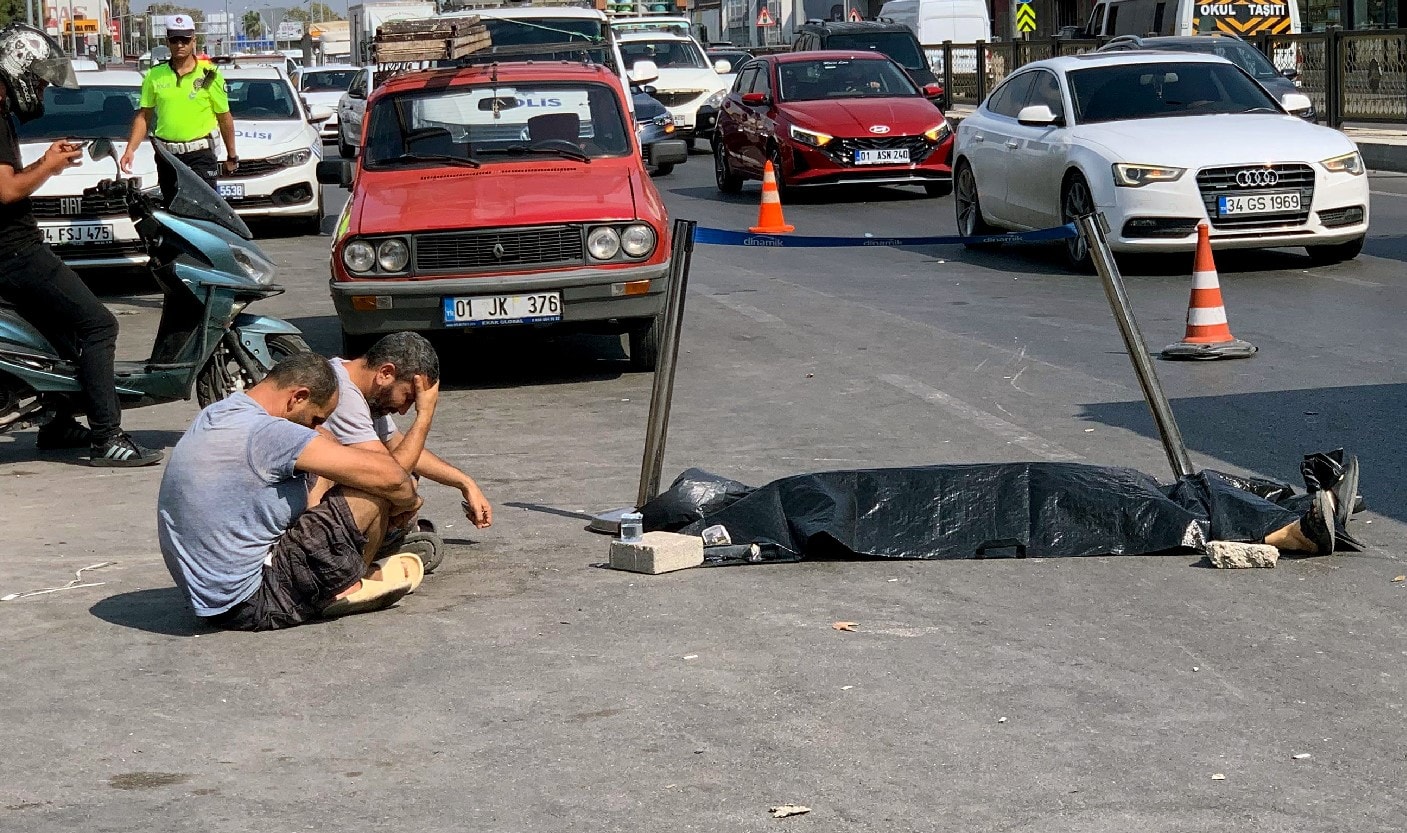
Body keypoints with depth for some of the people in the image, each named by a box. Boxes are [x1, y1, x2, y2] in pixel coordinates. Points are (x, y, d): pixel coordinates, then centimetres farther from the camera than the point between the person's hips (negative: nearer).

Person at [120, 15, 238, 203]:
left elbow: (224, 117, 4)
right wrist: (130, 149, -1)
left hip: (200, 157, -4)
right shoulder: (155, 75, 7)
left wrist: (231, 157, 7)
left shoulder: (209, 75, 0)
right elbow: (143, 116, 11)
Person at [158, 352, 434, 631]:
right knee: (375, 487, -9)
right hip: (257, 607, -10)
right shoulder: (265, 433, -20)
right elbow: (386, 474, -19)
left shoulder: (216, 414, 9)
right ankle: (346, 588, 13)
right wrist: (408, 501, 2)